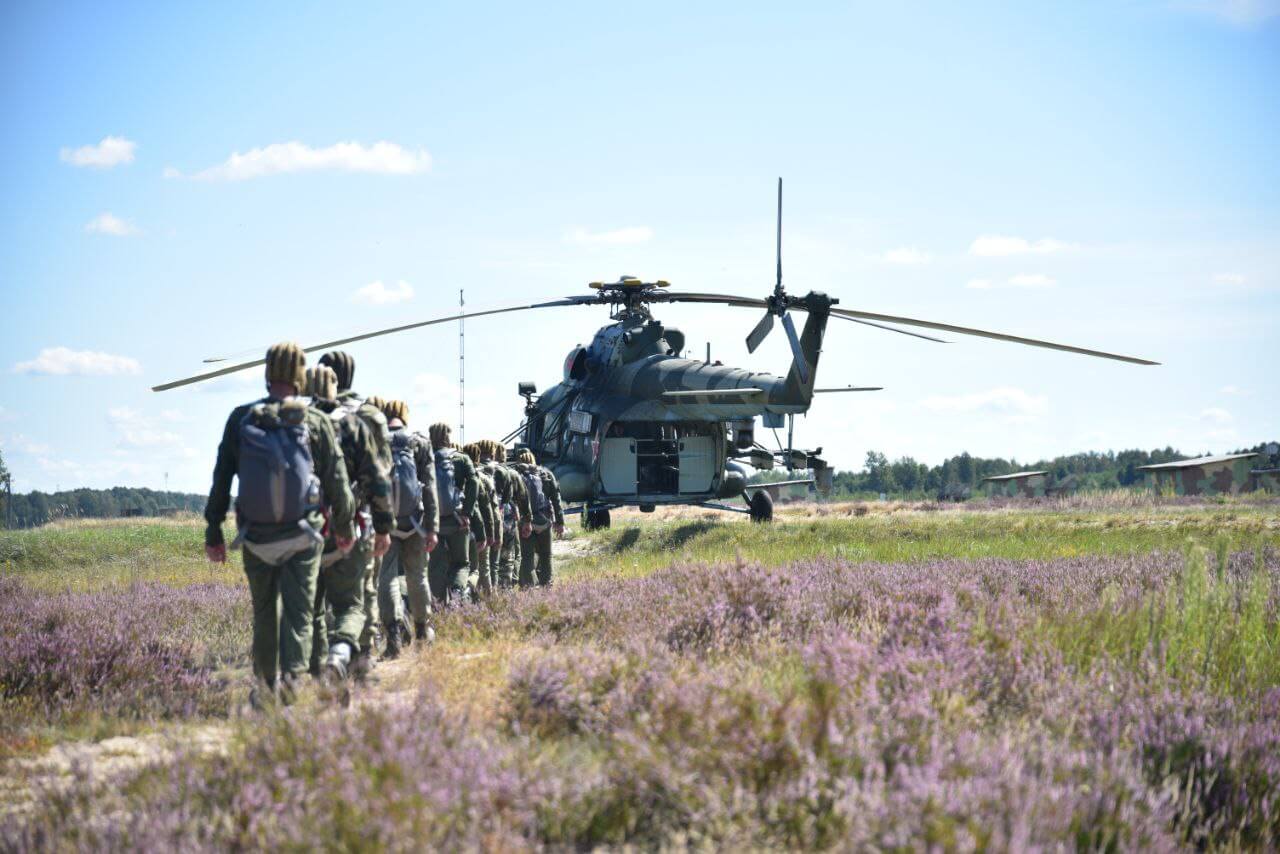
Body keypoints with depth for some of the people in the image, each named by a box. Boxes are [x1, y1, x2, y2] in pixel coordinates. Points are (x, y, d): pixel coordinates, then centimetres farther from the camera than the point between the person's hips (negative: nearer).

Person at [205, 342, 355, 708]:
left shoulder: (240, 419, 0)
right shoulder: (315, 421, -4)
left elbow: (221, 480, 2)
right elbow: (337, 480, 1)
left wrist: (213, 532, 8)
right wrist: (345, 526, 15)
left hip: (256, 536, 2)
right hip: (302, 535, -2)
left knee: (264, 612, 15)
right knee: (298, 610, 0)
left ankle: (266, 686, 22)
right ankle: (292, 675, -18)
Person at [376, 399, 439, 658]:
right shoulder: (420, 444, -1)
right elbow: (429, 489, -4)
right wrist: (432, 528, -3)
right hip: (413, 522, 1)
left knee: (386, 577, -3)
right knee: (417, 576, 16)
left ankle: (394, 629, -23)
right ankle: (422, 628, 30)